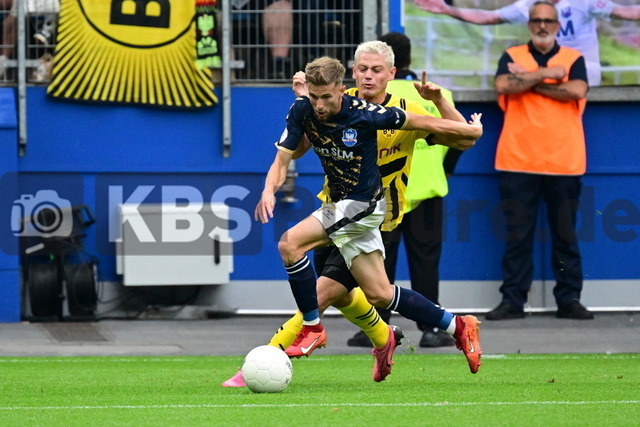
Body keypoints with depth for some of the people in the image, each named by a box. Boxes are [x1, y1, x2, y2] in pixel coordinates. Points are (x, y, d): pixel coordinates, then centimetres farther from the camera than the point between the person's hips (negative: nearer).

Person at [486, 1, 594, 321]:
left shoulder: (573, 59, 9)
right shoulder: (512, 57, 9)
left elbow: (578, 90, -12)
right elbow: (503, 85, -12)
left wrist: (529, 83, -9)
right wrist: (545, 74, -9)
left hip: (563, 162, 0)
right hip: (518, 161, 0)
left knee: (565, 234, 3)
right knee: (517, 235, 0)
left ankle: (569, 299, 9)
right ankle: (512, 300, 4)